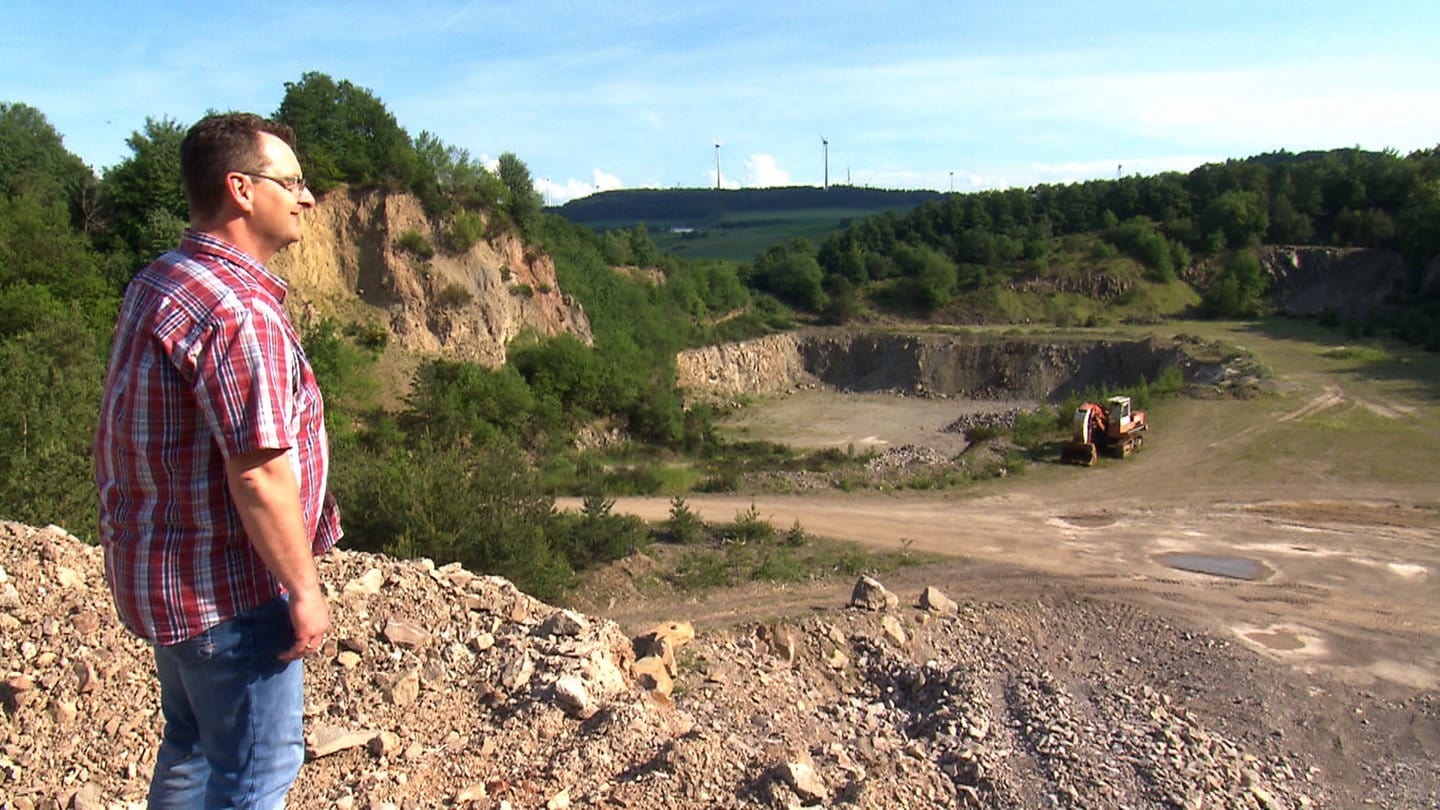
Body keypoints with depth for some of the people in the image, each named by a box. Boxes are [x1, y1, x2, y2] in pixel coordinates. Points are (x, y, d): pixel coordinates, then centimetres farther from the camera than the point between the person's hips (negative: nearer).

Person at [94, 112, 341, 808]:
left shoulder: (155, 283, 7)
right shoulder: (239, 312, -25)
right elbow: (259, 474, -27)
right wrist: (303, 590, -17)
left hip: (160, 570, 10)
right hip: (227, 589, -10)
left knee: (192, 745, 25)